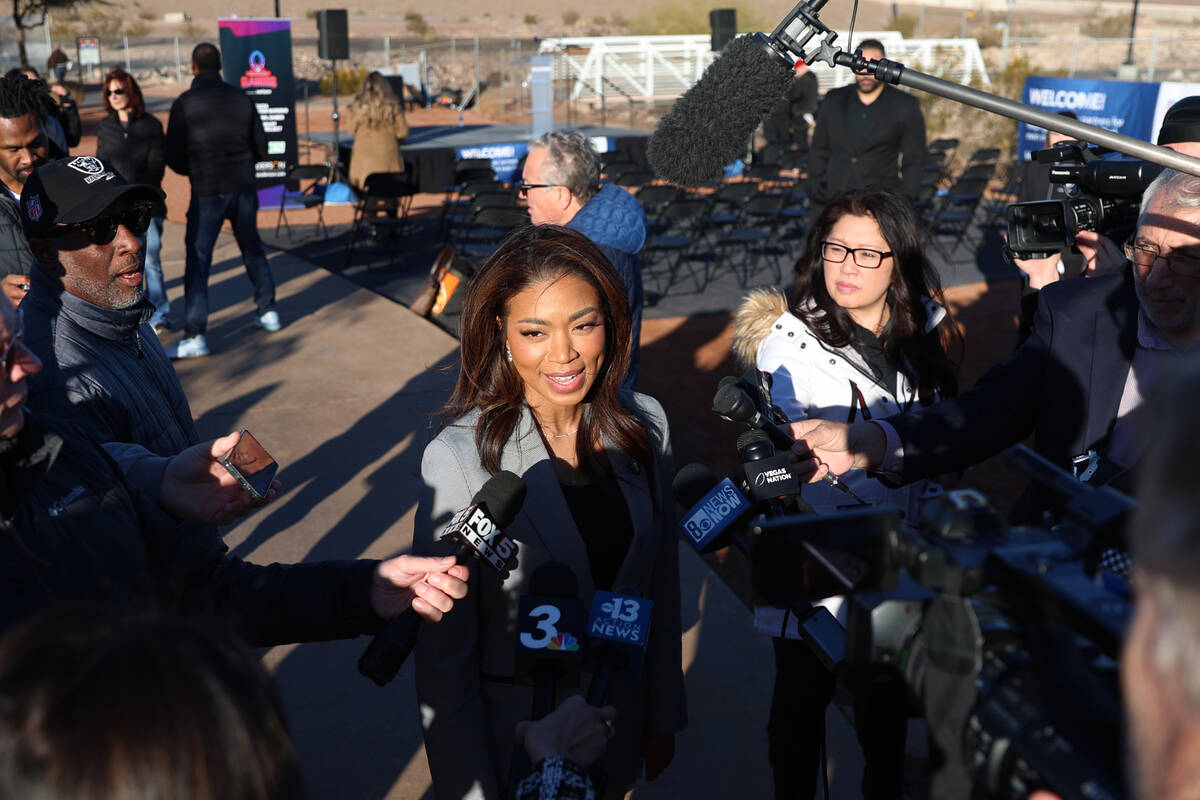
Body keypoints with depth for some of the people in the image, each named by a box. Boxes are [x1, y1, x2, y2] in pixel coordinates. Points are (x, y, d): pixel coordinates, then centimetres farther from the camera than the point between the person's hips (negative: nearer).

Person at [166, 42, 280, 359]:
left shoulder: (184, 103, -6)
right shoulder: (242, 98, 3)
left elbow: (173, 155, -4)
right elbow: (261, 147, 9)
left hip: (207, 192, -4)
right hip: (243, 188, 4)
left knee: (197, 261, -2)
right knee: (253, 250, 21)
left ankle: (195, 336, -6)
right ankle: (268, 312, 30)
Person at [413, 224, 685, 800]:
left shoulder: (644, 425, -9)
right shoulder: (458, 459, -24)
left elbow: (660, 589, 3)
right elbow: (443, 656, -17)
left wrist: (663, 717, 9)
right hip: (512, 744, -4)